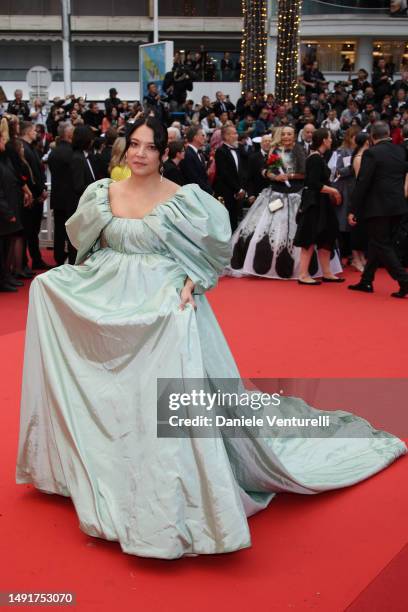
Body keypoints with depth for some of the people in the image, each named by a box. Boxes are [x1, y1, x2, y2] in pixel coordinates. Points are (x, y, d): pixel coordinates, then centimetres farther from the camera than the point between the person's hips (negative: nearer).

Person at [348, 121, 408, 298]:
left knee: (381, 246, -1)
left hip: (378, 207, -7)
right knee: (378, 243, 15)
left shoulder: (371, 153, -12)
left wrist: (353, 210, -11)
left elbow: (362, 183, -14)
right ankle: (366, 281, 21)